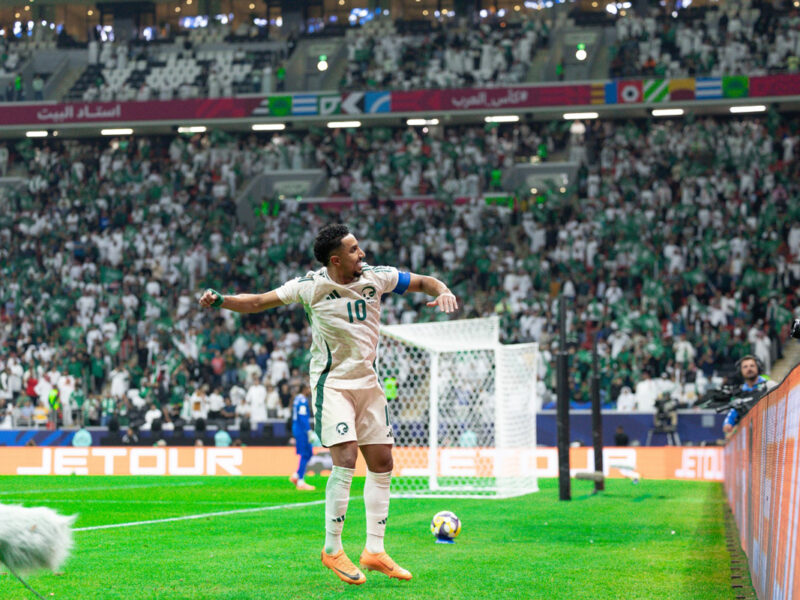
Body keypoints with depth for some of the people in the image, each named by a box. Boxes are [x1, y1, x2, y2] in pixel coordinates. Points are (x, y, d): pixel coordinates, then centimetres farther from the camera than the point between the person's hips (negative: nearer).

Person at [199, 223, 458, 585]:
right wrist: (220, 301, -16)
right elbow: (258, 302, -2)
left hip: (367, 382, 5)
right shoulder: (311, 286, -10)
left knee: (382, 463, 5)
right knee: (345, 461, -18)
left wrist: (442, 292, -13)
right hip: (332, 383, -5)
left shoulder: (376, 278, -1)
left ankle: (374, 551, 13)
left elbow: (423, 282, 9)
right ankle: (332, 550, -6)